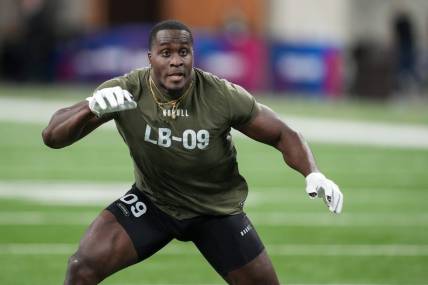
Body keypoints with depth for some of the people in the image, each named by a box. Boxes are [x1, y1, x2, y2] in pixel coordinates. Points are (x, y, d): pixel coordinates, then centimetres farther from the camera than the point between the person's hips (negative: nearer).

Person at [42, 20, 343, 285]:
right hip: (152, 201, 0)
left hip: (217, 210, 0)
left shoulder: (224, 97, -24)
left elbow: (282, 135, -11)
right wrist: (91, 107, -47)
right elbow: (52, 136, -25)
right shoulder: (124, 92, -23)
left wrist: (313, 174, -31)